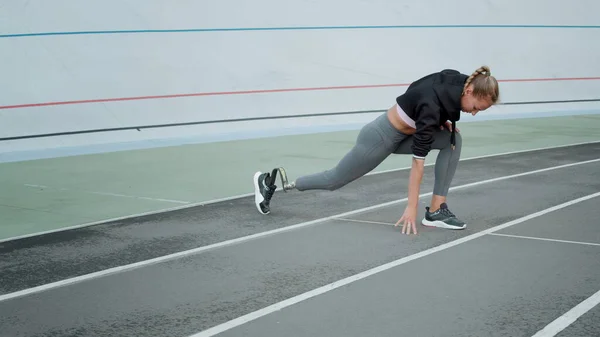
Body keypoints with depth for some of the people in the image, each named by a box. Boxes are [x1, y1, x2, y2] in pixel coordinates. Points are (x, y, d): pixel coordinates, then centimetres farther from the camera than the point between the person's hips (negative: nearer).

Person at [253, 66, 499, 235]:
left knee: (453, 139, -10)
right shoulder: (432, 105, -35)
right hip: (381, 137, -8)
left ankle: (436, 210, -7)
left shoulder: (457, 82, -11)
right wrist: (411, 208, -32)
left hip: (401, 133, 8)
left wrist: (443, 121, -1)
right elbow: (418, 160, -33)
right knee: (335, 180, 8)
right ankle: (268, 182, 26)